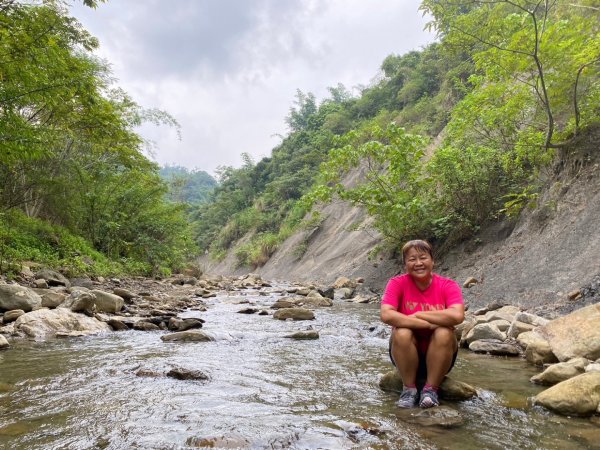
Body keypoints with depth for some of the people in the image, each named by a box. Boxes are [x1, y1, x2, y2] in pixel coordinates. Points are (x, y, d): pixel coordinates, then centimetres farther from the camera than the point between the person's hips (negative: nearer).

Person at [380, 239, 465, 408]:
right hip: (406, 356, 0)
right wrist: (428, 324, -28)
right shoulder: (397, 283, -10)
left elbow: (457, 315, -29)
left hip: (437, 357, 0)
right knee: (402, 333, -30)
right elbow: (386, 315, -28)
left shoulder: (448, 286, -9)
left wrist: (417, 315, -23)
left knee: (444, 333, -29)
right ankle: (409, 388, -10)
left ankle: (431, 389, -11)